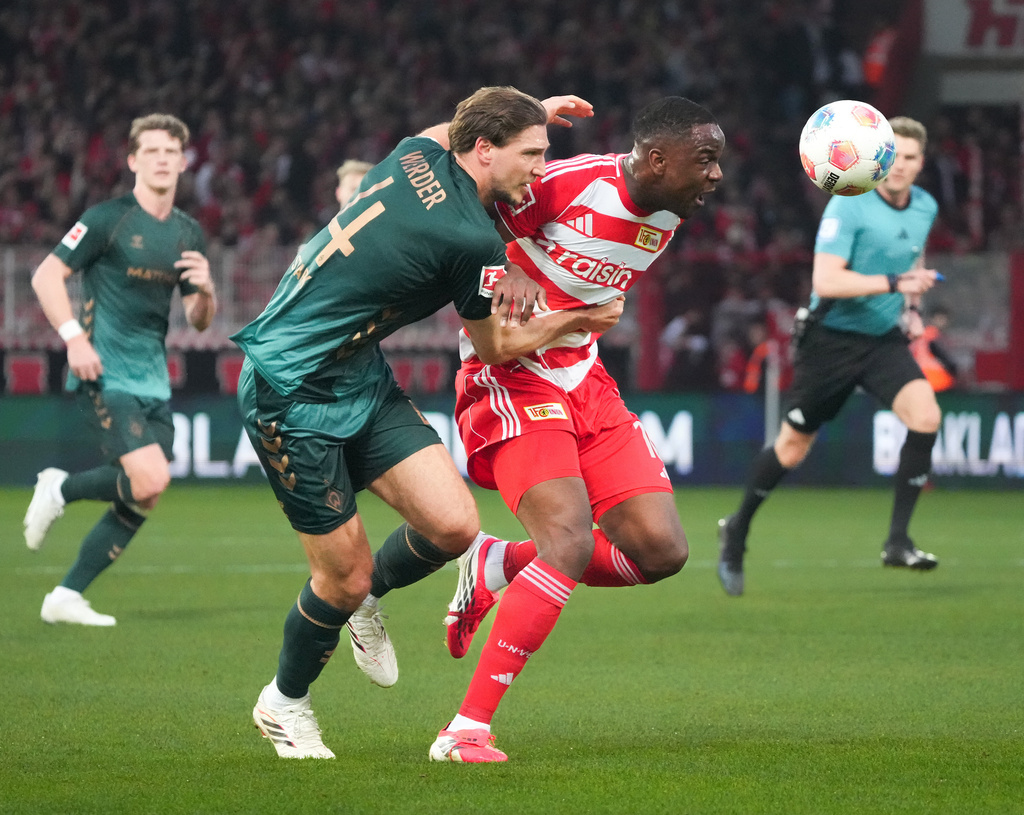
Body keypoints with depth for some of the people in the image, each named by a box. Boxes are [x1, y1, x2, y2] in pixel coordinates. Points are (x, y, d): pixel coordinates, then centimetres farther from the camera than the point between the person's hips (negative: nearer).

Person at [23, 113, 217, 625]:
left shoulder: (188, 234, 13)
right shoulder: (108, 219, -6)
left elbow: (200, 320, 18)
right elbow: (46, 275, -7)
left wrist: (204, 289, -5)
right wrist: (74, 337, -18)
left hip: (153, 381, 7)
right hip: (103, 374, -7)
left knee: (143, 501, 2)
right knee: (150, 479, -22)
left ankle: (67, 597, 12)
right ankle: (59, 490, 5)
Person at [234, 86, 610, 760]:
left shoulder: (422, 153, -2)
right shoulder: (472, 241, -24)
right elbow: (497, 347, -4)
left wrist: (531, 110, 29)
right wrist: (576, 321, 8)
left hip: (361, 377, 9)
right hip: (293, 394, -9)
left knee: (453, 524, -4)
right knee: (345, 575, 0)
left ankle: (366, 599, 26)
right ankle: (285, 703, 26)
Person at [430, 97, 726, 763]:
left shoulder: (669, 215, 4)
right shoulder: (567, 185, -21)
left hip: (585, 382, 8)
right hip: (510, 378, -8)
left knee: (663, 551, -4)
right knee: (572, 545, -25)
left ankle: (497, 568, 16)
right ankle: (466, 731, -20)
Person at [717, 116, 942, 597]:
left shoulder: (925, 208, 3)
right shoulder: (848, 205, -19)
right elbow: (826, 281, -28)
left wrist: (912, 307, 11)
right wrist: (893, 282, -34)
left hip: (884, 340, 5)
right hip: (832, 338, -5)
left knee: (925, 416, -21)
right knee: (792, 449, 5)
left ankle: (897, 542, -14)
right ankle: (737, 530, 32)